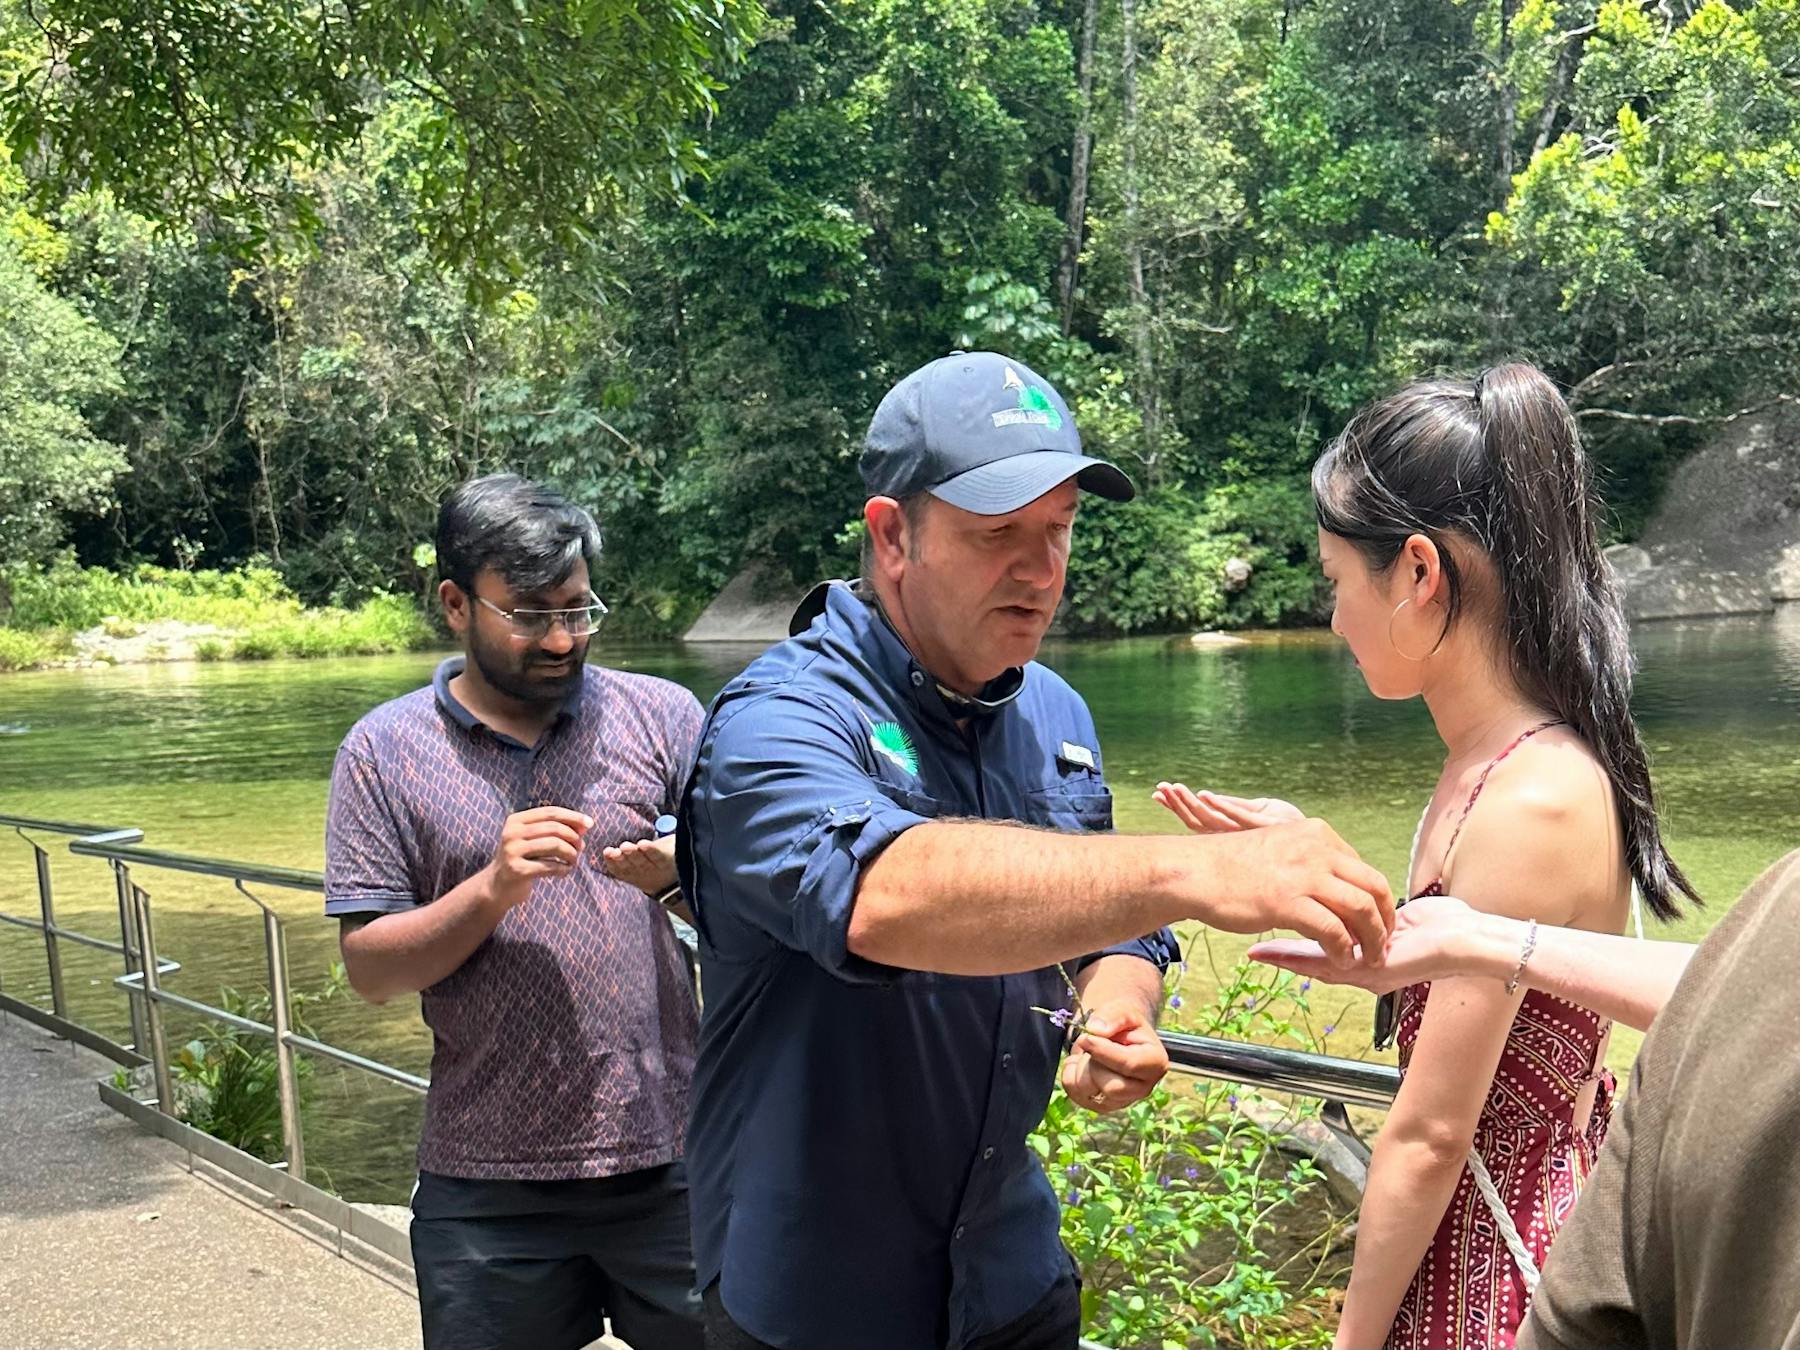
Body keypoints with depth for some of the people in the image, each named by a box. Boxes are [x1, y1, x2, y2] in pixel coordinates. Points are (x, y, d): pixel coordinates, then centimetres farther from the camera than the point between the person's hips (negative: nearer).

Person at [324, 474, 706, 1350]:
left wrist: (681, 871, -21)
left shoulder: (664, 715, 0)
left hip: (669, 1153, 0)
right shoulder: (383, 752, 0)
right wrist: (494, 888, -18)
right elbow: (369, 970, -2)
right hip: (487, 1180, 0)